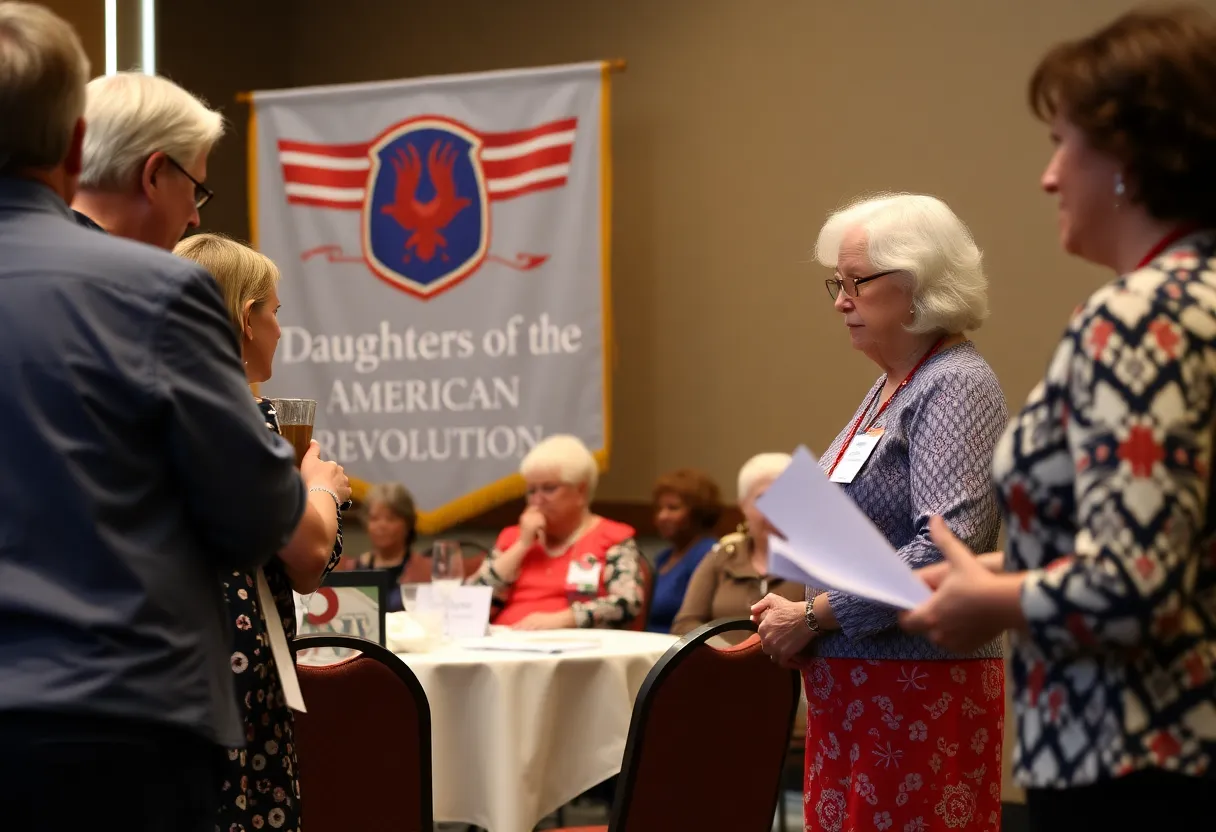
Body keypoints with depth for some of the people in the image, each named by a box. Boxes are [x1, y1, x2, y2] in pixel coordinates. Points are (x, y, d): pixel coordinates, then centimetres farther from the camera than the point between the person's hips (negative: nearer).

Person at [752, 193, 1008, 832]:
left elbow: (947, 550, -24)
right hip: (853, 686, 9)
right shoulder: (888, 389, 15)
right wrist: (791, 613, 7)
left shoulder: (955, 386, -13)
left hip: (920, 689, -9)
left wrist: (813, 616, -17)